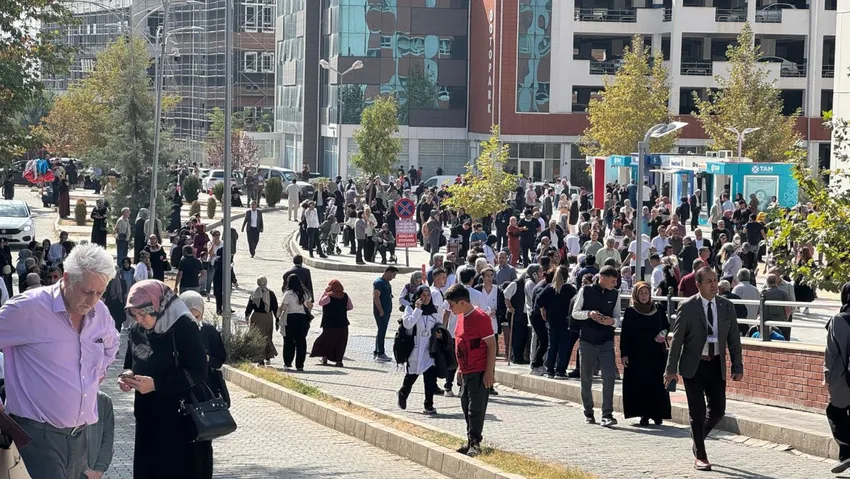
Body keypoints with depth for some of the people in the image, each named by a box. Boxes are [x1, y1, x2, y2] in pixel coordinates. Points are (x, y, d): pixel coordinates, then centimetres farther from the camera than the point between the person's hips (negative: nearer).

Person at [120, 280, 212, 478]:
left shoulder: (184, 327, -15)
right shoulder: (136, 331, 5)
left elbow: (198, 373, -18)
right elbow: (130, 365, 18)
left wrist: (156, 384, -23)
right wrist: (127, 376, -7)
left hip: (183, 419, -6)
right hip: (149, 418, 6)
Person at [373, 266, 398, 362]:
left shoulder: (387, 283, 17)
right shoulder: (379, 282, -13)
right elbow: (376, 297, -19)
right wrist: (381, 311, -20)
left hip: (387, 311, 10)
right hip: (381, 312, -10)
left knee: (381, 332, 12)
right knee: (381, 332, -9)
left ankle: (376, 352, 18)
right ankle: (380, 354, -8)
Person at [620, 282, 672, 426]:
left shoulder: (658, 311, 7)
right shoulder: (630, 312, 1)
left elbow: (666, 326, 18)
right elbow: (624, 334, 0)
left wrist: (663, 333, -6)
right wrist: (624, 353, -7)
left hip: (656, 354, 2)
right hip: (637, 354, -2)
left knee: (657, 384, -2)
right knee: (640, 384, -4)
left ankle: (657, 414, 3)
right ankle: (644, 414, 1)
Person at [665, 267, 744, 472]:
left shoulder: (727, 306, 2)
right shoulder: (687, 307, -8)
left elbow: (734, 339, 5)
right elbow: (677, 339, -5)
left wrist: (737, 367, 0)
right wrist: (671, 369, -7)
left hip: (716, 364, 3)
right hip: (693, 365, -3)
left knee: (718, 409, 2)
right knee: (697, 411, 0)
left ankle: (698, 435, 31)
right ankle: (700, 456, 10)